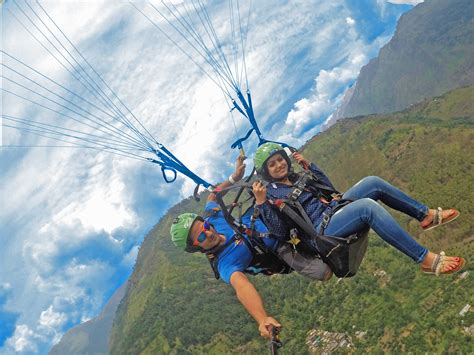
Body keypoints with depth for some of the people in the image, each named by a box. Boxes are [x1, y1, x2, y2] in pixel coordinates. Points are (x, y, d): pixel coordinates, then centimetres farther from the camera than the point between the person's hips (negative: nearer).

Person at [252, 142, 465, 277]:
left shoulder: (295, 178, 21)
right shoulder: (270, 194, -2)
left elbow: (328, 188, 25)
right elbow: (280, 231, -14)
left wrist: (308, 165, 16)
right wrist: (261, 203, -26)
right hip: (321, 230, -9)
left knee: (373, 182, -5)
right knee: (367, 206, -32)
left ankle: (426, 215, 3)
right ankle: (427, 260, -34)